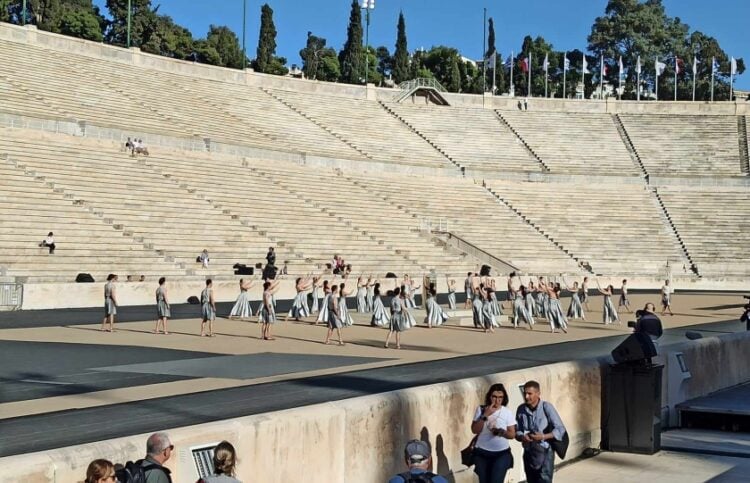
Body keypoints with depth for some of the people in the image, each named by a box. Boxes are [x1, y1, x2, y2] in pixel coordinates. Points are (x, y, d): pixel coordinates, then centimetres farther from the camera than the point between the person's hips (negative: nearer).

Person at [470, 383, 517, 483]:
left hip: (501, 454, -1)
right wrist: (485, 415, -16)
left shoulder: (507, 412, -2)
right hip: (482, 453, 1)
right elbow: (475, 430, -8)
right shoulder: (481, 410, -1)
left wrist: (500, 431, -21)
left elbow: (512, 434, -1)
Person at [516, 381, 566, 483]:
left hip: (545, 452, -5)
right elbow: (517, 430, 7)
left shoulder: (546, 407, -13)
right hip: (528, 453, 5)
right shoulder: (521, 409, -2)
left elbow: (560, 429, -12)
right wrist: (522, 437, -16)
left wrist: (543, 436, -25)